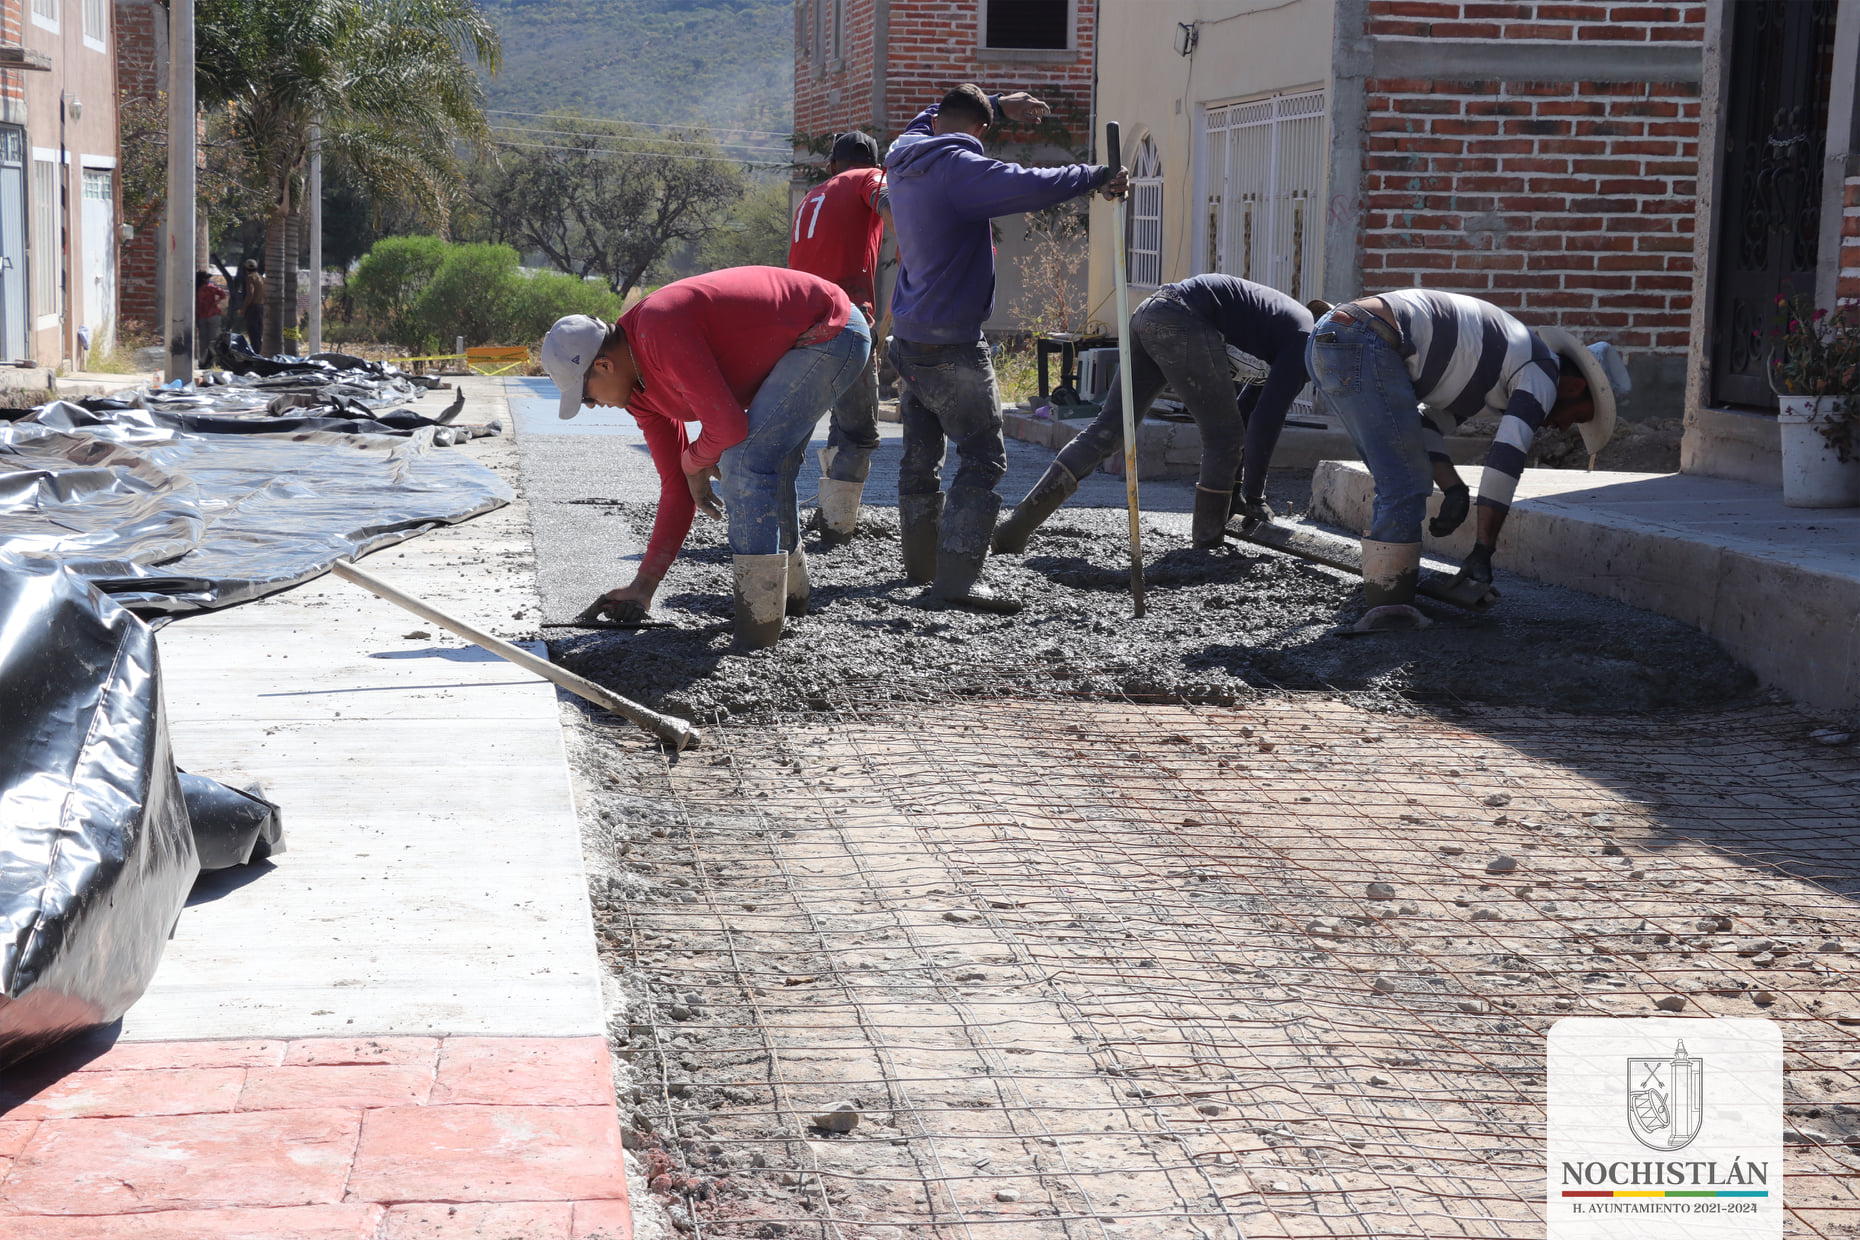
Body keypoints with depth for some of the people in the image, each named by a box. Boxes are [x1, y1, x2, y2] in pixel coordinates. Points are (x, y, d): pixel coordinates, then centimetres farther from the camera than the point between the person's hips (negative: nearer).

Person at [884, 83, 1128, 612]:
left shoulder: (905, 156, 9)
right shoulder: (959, 167, -17)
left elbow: (930, 118, 32)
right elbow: (1032, 186, -28)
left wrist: (996, 104, 33)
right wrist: (1099, 175, -15)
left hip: (909, 338, 9)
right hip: (951, 344, -9)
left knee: (921, 453, 18)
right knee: (984, 458, -6)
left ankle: (921, 560, 29)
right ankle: (957, 575, -13)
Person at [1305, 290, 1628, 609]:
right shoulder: (1543, 372, 2)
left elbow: (1427, 427, 27)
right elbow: (1506, 461, -6)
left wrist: (1455, 491, 13)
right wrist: (1483, 551, -4)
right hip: (1364, 347, -10)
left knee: (1399, 484, 19)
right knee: (1407, 485, -3)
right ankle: (1389, 610, -1)